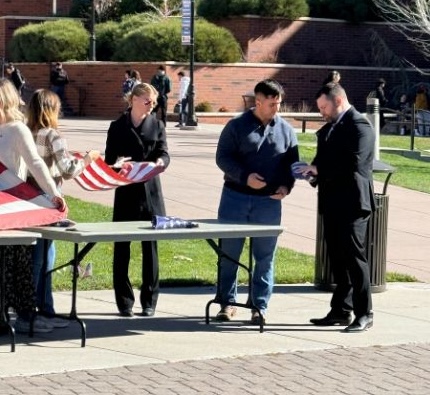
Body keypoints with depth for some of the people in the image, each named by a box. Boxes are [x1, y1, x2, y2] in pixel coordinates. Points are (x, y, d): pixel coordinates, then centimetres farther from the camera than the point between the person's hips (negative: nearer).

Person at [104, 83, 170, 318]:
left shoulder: (157, 126, 9)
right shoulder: (118, 127, 5)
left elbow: (164, 153, 1)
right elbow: (109, 159, 4)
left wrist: (160, 162, -22)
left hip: (150, 191, 1)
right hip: (125, 192, -1)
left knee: (150, 247, 3)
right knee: (121, 248, 0)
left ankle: (149, 301, 11)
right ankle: (124, 302, 8)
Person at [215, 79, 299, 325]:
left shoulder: (286, 130, 6)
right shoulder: (237, 126, -1)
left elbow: (292, 163, 11)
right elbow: (223, 157, -4)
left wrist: (286, 186, -7)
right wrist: (244, 176, -18)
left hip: (269, 201, 1)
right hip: (235, 197, -1)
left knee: (265, 257, 3)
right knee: (229, 253, 4)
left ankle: (260, 306, 11)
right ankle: (228, 302, 15)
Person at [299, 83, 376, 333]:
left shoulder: (359, 126, -11)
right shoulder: (329, 129, 17)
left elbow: (354, 163, -22)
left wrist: (319, 169, -17)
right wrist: (315, 173, 1)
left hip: (352, 204, -9)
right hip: (332, 204, 9)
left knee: (354, 256, -7)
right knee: (337, 258, 12)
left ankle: (364, 314, -2)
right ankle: (341, 311, 19)